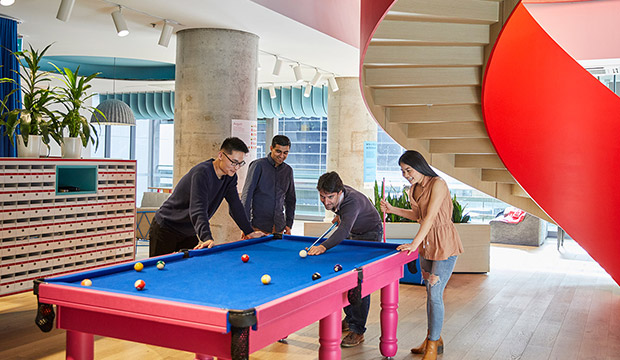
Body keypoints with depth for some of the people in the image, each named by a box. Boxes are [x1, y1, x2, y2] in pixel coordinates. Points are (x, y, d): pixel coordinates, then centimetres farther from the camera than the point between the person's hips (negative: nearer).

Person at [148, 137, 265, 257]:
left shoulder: (230, 177, -3)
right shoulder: (202, 173, -28)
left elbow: (235, 205, 3)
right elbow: (198, 209, -38)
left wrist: (250, 232, -1)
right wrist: (207, 238, -50)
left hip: (189, 233, 7)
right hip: (165, 229, -7)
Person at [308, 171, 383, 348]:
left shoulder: (353, 202, -39)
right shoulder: (336, 194, -15)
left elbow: (344, 229, -57)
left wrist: (324, 246, -69)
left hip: (370, 235, -8)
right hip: (353, 234, 9)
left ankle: (357, 330, -15)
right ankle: (350, 318, 21)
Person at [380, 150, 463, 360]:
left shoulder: (438, 184, -18)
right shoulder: (414, 189, 7)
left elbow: (430, 217, -25)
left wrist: (414, 244, -29)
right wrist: (392, 210, 8)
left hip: (444, 244, -8)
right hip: (426, 244, 8)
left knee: (435, 295, -6)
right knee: (430, 292, 15)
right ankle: (433, 337, 28)